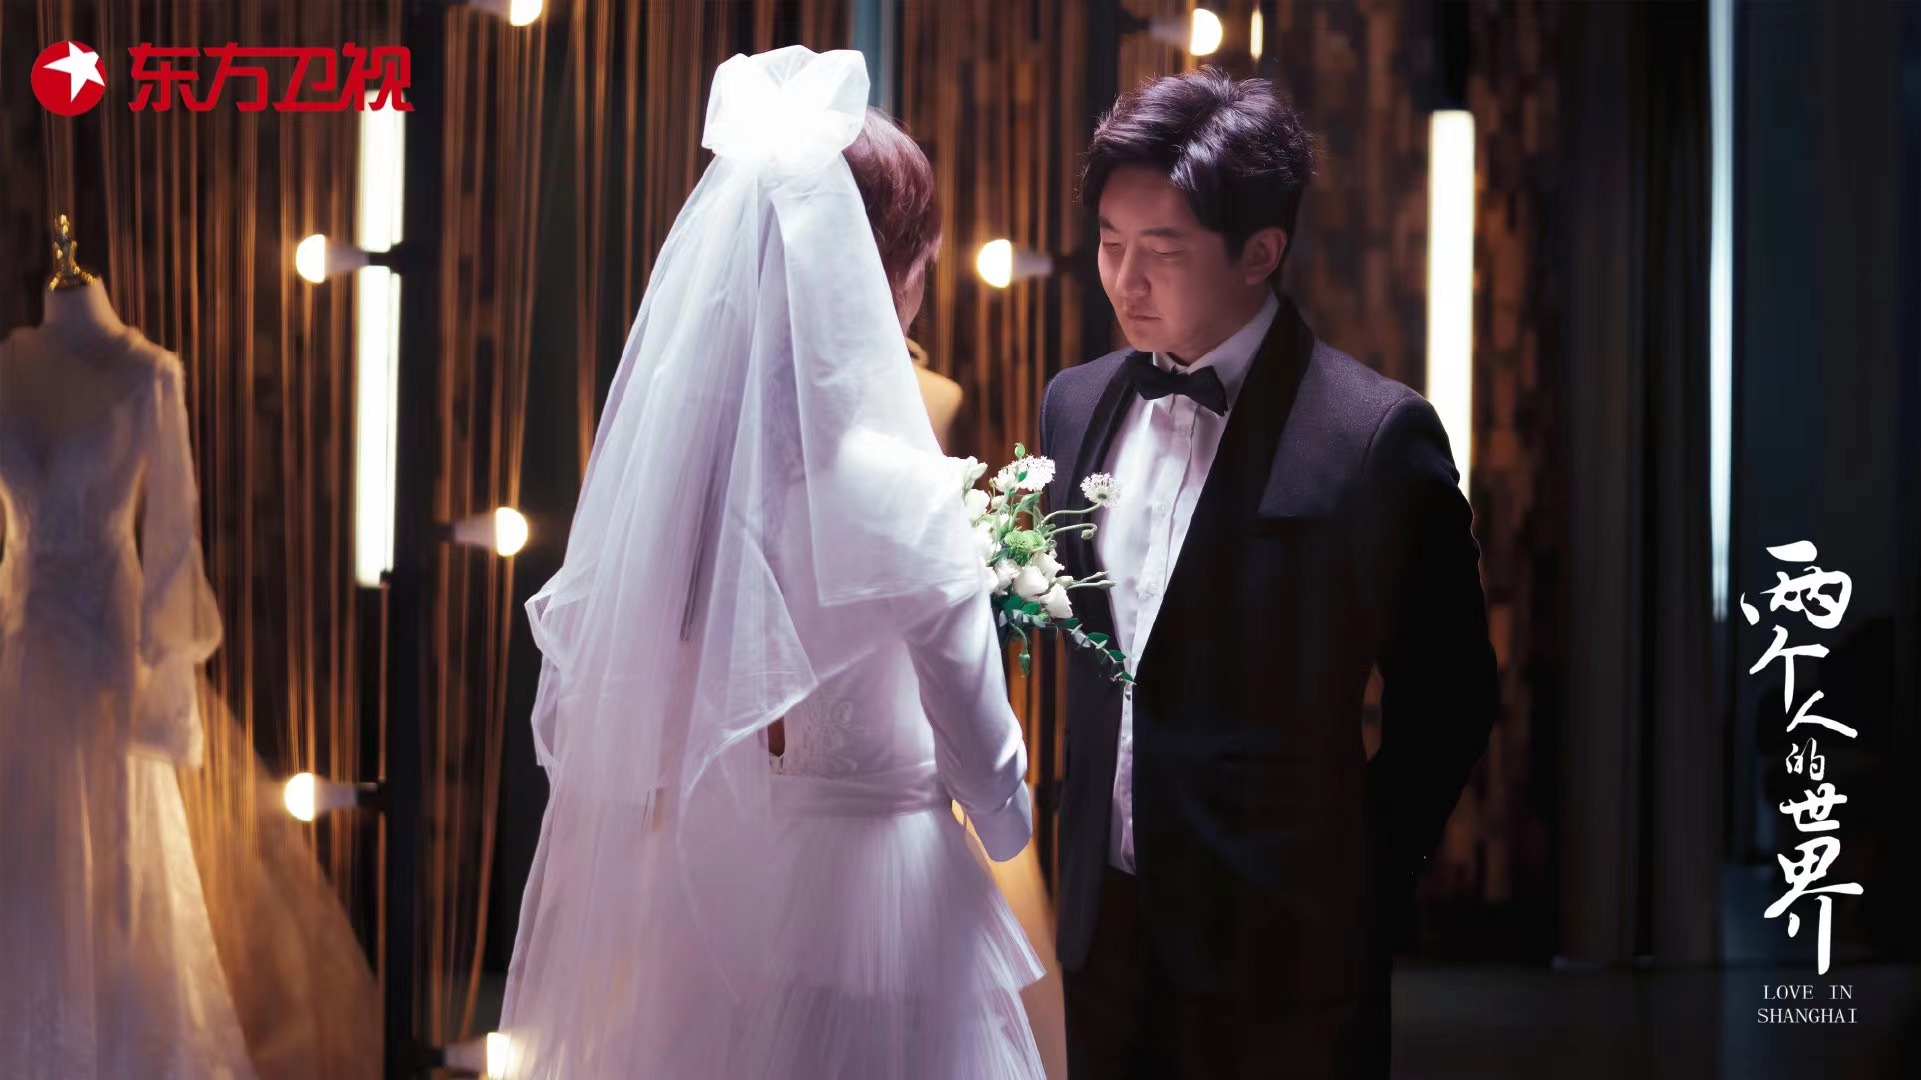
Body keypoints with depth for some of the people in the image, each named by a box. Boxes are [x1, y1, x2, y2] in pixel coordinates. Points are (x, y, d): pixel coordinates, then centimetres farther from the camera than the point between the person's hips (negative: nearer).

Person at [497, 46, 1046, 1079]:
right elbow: (987, 770, -11)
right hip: (863, 904, -5)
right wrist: (1010, 827, 11)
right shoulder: (900, 491, -20)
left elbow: (565, 720, 0)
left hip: (683, 896, 5)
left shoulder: (649, 452, -7)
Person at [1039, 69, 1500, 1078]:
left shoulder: (1377, 433, -13)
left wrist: (1367, 887, -2)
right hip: (1105, 922, 5)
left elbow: (1446, 698, -5)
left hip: (1281, 952, -5)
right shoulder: (1076, 402, 6)